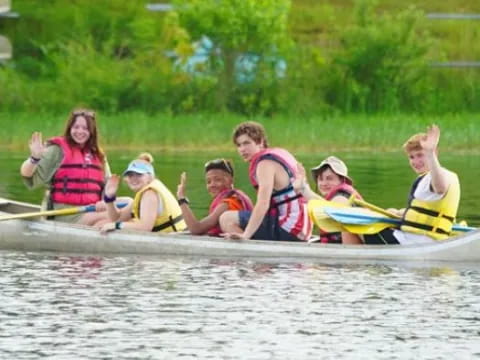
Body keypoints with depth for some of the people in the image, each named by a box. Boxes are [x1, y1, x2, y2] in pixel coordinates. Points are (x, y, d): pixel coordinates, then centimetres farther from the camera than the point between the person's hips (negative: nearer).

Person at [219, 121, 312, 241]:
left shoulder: (266, 163, -12)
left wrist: (246, 235, -33)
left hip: (285, 231, -10)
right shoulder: (280, 153, 17)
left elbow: (263, 204, -25)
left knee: (227, 219, -13)